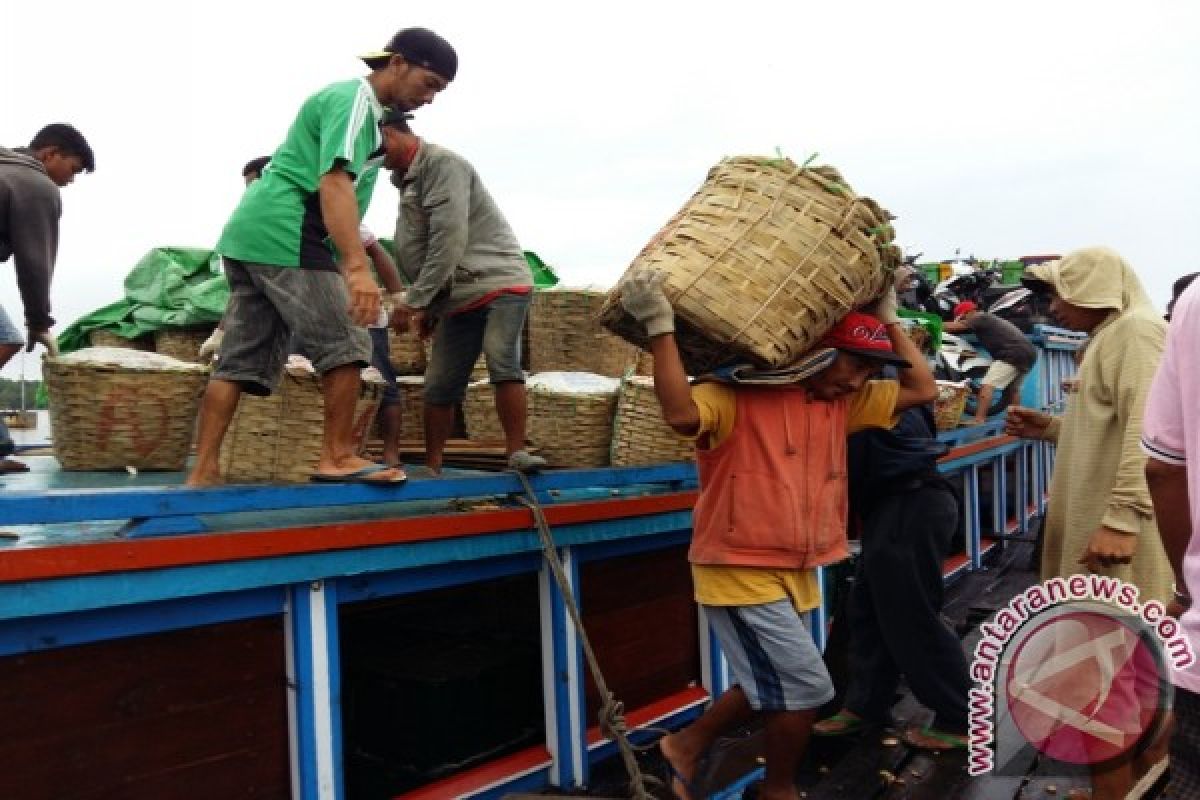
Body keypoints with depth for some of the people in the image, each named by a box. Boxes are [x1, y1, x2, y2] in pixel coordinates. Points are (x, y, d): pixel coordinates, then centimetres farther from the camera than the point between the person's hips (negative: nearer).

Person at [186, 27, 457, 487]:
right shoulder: (354, 98, -7)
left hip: (248, 234, 10)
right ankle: (337, 457, 0)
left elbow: (338, 191, 31)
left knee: (241, 360, 6)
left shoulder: (353, 102, 25)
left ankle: (203, 472, 6)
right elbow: (333, 182, -22)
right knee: (345, 345, -5)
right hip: (284, 235, -10)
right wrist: (357, 268, -32)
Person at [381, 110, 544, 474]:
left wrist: (415, 300, -18)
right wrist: (427, 308, 13)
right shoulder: (408, 180, 20)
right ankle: (431, 468, 11)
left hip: (500, 281, -8)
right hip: (458, 297, 8)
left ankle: (517, 454, -24)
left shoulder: (441, 162, -9)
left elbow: (450, 239, -20)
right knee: (439, 385, 3)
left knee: (503, 363, -26)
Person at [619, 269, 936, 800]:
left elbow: (922, 389, 8)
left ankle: (688, 744, 39)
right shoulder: (740, 394, -16)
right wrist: (660, 329, -33)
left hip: (794, 573, 9)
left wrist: (890, 319, 9)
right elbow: (683, 414, -33)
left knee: (770, 684, 20)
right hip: (739, 572, -9)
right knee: (804, 685, -3)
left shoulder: (842, 403, 9)